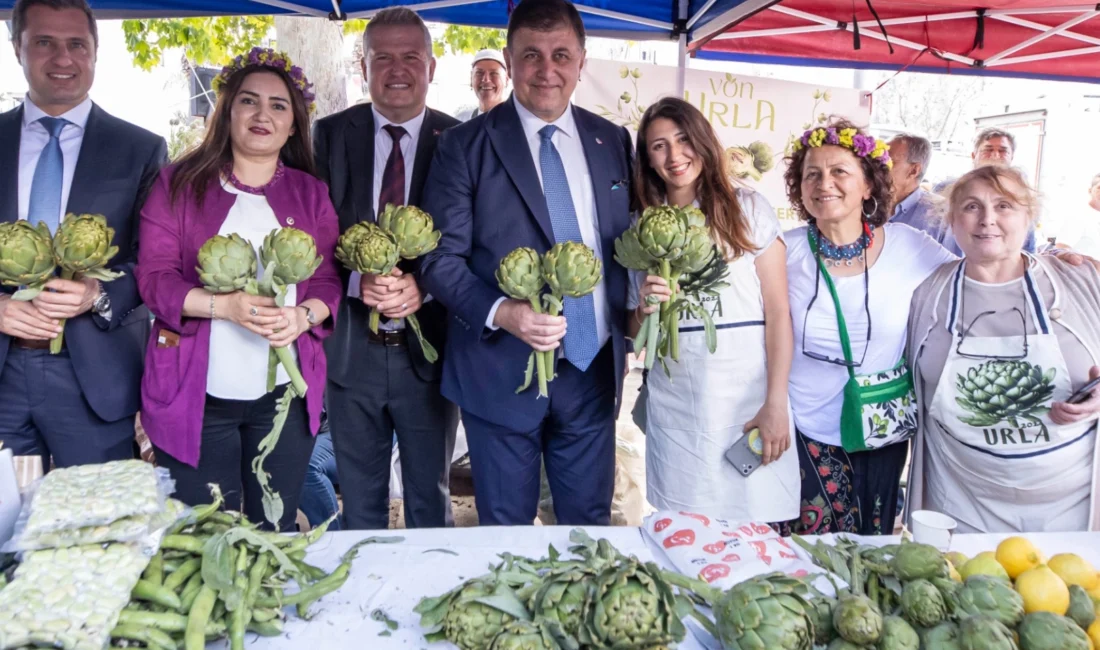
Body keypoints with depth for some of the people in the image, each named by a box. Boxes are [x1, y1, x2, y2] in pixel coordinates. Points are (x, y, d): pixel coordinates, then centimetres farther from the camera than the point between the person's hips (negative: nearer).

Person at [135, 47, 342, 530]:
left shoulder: (311, 193, 9)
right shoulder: (179, 183, 3)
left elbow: (329, 281, 5)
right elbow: (154, 277, -3)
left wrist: (303, 315, -17)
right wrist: (225, 305, -20)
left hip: (286, 394, 2)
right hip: (197, 395, -1)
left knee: (276, 533, 12)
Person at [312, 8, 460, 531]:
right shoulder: (330, 135, 2)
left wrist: (423, 287, -21)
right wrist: (356, 280, -20)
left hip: (428, 349, -1)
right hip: (351, 349, 1)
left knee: (430, 498, 17)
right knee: (359, 501, 18)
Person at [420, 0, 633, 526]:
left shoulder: (613, 142, 7)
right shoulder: (466, 146, -5)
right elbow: (441, 257, -8)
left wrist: (625, 340, 4)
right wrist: (501, 313, -23)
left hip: (593, 369, 4)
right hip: (502, 373, -3)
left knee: (590, 523, 16)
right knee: (506, 528, 13)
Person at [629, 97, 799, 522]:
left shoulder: (747, 209, 2)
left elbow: (779, 313, -2)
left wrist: (776, 404, -10)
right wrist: (645, 309, -9)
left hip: (749, 395, -2)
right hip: (675, 405, 2)